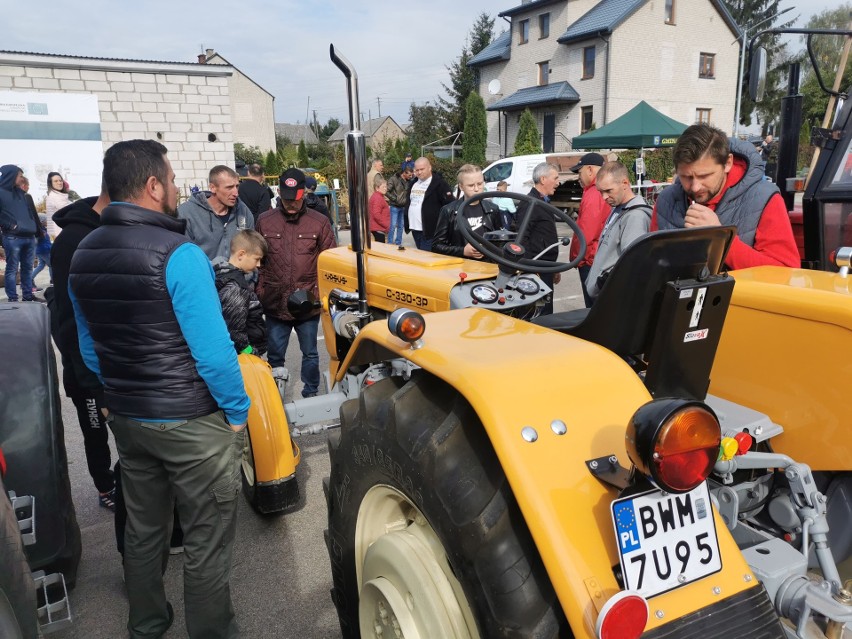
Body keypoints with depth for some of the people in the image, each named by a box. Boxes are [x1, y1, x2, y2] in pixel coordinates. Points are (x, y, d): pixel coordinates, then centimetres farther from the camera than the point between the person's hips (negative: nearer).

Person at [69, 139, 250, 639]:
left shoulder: (84, 255, 3)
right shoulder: (178, 255, -21)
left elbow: (90, 347, 11)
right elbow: (213, 350, -22)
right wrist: (238, 411, -9)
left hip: (127, 418, 8)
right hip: (192, 423, -7)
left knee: (143, 528, 23)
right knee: (208, 541, 9)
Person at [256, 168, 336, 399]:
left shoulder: (319, 222, -3)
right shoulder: (265, 221, 0)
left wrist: (318, 293, -7)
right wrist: (260, 292, 2)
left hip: (308, 306, -1)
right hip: (275, 304, 1)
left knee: (310, 354, 15)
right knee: (275, 356, 13)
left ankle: (311, 394, 33)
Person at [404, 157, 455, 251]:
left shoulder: (439, 183, -9)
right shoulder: (413, 183, 15)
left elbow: (450, 205, -14)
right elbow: (408, 202, 26)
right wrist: (406, 223, 19)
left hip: (430, 230, -8)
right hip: (415, 229, 8)